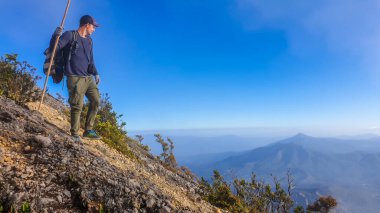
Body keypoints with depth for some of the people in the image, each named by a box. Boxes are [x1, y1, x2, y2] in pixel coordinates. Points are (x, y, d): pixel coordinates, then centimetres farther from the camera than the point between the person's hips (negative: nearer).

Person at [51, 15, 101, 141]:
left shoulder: (89, 41, 20)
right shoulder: (70, 35, 0)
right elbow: (54, 48, -5)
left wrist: (95, 73, 8)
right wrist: (56, 36, -23)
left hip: (88, 78, 7)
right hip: (75, 78, -7)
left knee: (96, 100, 3)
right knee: (77, 106, -9)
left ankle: (88, 130, 13)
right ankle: (74, 134, 6)